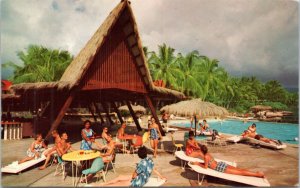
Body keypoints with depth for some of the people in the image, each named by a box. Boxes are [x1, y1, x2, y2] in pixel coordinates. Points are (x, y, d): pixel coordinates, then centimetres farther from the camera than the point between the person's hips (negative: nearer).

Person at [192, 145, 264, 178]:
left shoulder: (205, 156, -14)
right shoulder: (208, 154, 13)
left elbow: (205, 167, -12)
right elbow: (207, 163, 25)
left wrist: (197, 164, -4)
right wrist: (199, 163, 19)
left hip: (220, 168, -8)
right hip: (221, 164, 8)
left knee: (240, 172, -5)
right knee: (238, 169, 8)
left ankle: (257, 174, -6)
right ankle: (257, 173, 6)